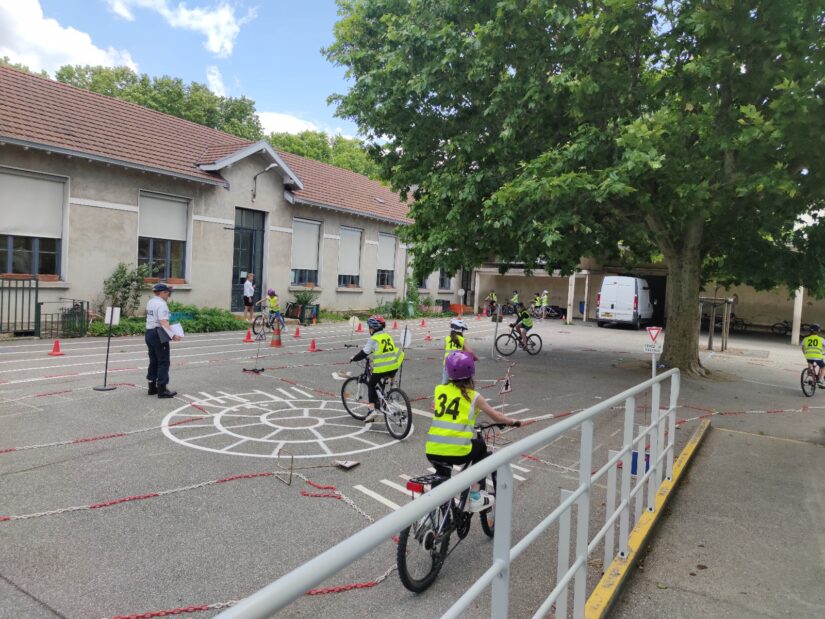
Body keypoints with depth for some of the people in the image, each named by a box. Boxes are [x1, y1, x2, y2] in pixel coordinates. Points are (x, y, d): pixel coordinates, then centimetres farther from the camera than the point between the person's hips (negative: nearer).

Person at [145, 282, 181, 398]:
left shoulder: (150, 302, 14)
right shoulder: (161, 304, -16)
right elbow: (163, 322, -26)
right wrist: (172, 335, -32)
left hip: (149, 333, 10)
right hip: (159, 335, -10)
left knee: (153, 361, 16)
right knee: (163, 362, -4)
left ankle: (152, 387, 22)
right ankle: (162, 389, -4)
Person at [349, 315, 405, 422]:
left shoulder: (373, 339, -7)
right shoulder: (388, 336, 13)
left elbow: (364, 353, -6)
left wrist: (353, 359, 11)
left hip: (381, 368, -6)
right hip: (394, 367, 6)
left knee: (371, 385, 12)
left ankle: (372, 410, 1)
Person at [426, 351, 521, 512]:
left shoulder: (439, 390, 11)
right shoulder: (473, 396, 4)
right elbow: (496, 416, 15)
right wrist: (513, 422, 33)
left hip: (432, 452, 3)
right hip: (457, 452, -3)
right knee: (480, 446, 27)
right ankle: (475, 498, 26)